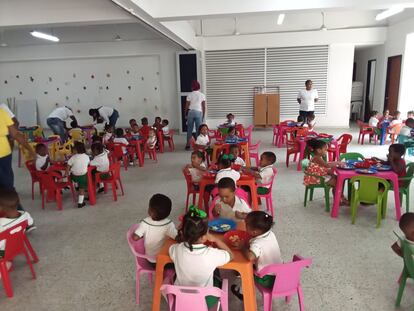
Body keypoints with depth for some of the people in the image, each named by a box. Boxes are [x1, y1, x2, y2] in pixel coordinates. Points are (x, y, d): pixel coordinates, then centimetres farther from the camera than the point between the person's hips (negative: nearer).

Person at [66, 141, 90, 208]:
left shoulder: (73, 158, -16)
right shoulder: (86, 157, -8)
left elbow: (68, 167, -14)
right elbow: (88, 165, 5)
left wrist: (67, 174, 1)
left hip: (74, 176, -1)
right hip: (83, 175, 1)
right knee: (82, 189, 10)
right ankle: (80, 203, 12)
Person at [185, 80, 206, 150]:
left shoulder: (190, 95, -1)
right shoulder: (202, 95, 1)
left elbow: (187, 106, -1)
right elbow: (204, 106, 0)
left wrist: (185, 114, 11)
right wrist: (203, 115, 9)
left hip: (191, 112, 0)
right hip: (198, 112, 0)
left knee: (189, 129, 6)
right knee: (199, 129, 5)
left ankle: (188, 145, 9)